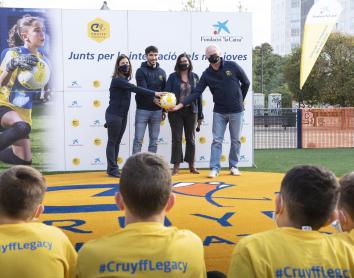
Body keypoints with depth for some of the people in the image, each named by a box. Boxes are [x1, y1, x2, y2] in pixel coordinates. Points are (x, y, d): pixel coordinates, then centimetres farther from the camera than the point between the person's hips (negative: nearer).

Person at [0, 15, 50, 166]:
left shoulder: (43, 59, 4)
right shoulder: (13, 53, -12)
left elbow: (43, 88, 15)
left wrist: (45, 94, -7)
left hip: (24, 111, 6)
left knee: (25, 160, 5)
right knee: (23, 127, -40)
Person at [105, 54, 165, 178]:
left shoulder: (124, 80, 13)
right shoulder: (117, 80, -16)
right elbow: (136, 89, -24)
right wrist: (154, 93, -28)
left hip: (123, 115, 8)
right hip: (114, 115, -8)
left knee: (117, 142, 10)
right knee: (112, 142, -2)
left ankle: (112, 168, 15)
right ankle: (113, 169, 1)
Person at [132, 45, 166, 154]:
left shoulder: (161, 72, 10)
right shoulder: (141, 71, -4)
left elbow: (164, 92, 14)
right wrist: (155, 97, -31)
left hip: (157, 110, 4)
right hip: (142, 109, -4)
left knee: (154, 140, 7)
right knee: (138, 140, -3)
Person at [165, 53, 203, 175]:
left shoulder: (194, 77, 6)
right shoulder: (173, 77, 1)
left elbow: (198, 95, 7)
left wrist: (200, 114, 6)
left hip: (191, 111, 2)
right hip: (176, 111, -2)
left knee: (190, 138, 8)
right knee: (176, 138, 1)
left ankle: (191, 165, 18)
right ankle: (176, 166, 7)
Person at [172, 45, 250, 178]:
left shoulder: (232, 66, -9)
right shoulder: (207, 74, -4)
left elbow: (246, 83, 3)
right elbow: (196, 92, -8)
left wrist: (240, 100, 9)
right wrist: (181, 104, -19)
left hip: (236, 111, -1)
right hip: (219, 112, 1)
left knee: (236, 140, 8)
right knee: (216, 140, -1)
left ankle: (233, 166, 20)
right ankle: (215, 168, 2)